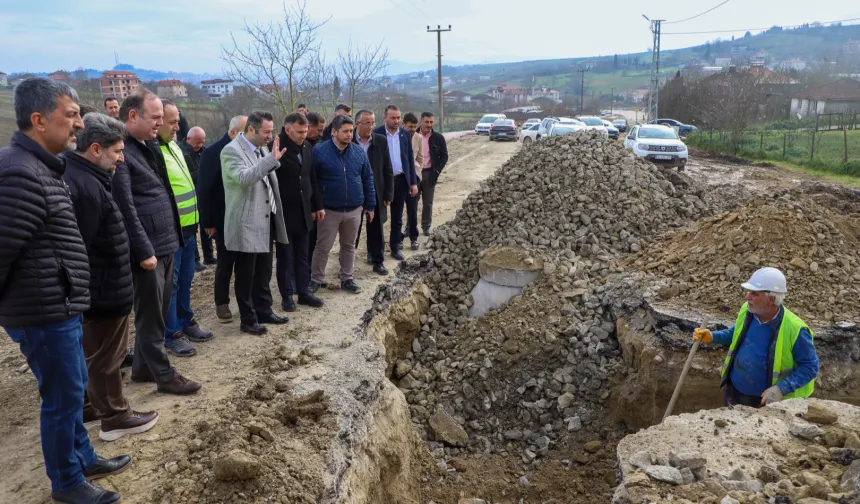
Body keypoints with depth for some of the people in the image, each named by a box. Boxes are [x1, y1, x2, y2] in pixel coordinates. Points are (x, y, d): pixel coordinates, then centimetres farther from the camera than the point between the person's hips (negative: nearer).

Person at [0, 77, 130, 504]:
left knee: (73, 389, 22)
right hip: (44, 312, -10)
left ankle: (83, 459, 39)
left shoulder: (40, 167, 12)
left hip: (59, 307, 10)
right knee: (63, 397, 5)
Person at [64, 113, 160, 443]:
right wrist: (92, 290, -20)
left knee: (90, 352, 22)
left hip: (96, 288, 11)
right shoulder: (85, 186, -26)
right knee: (105, 356, 4)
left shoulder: (80, 177, 9)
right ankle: (115, 417, 18)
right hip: (103, 291, -11)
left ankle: (85, 406, 36)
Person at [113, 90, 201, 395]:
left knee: (158, 312, 17)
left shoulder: (150, 146, 14)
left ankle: (143, 368, 31)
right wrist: (144, 251, -19)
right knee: (151, 317, 4)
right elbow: (125, 207, -19)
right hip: (148, 249, -9)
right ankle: (165, 375, 14)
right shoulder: (120, 152, -15)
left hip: (167, 244, 9)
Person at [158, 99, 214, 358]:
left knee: (185, 279, 18)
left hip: (187, 227, 9)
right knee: (170, 283, 1)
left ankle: (185, 322, 31)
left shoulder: (174, 146, 15)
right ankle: (171, 336, 10)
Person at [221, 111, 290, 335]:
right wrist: (272, 159, -35)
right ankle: (248, 320, 15)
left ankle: (264, 312, 30)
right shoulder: (231, 151, -14)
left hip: (266, 221, 8)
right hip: (246, 224, -8)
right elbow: (244, 178, -31)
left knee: (264, 272, 17)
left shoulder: (263, 149, 10)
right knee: (246, 275, 4)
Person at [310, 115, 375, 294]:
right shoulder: (319, 151, -9)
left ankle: (347, 279, 27)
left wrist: (370, 205, 8)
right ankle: (316, 280, 19)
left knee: (349, 246, 14)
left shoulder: (358, 151, 2)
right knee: (323, 247, 5)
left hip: (354, 210, 4)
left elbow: (367, 179, 8)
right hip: (329, 210, -3)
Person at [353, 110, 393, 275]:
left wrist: (388, 194, -1)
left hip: (376, 194, 2)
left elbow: (387, 170, 2)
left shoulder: (381, 141, 0)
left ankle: (378, 261, 22)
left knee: (376, 230, 10)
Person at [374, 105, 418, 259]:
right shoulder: (376, 134, -6)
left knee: (397, 217, 10)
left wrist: (413, 182, 4)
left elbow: (410, 159, 8)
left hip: (401, 180, 3)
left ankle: (395, 247, 20)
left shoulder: (405, 134, 5)